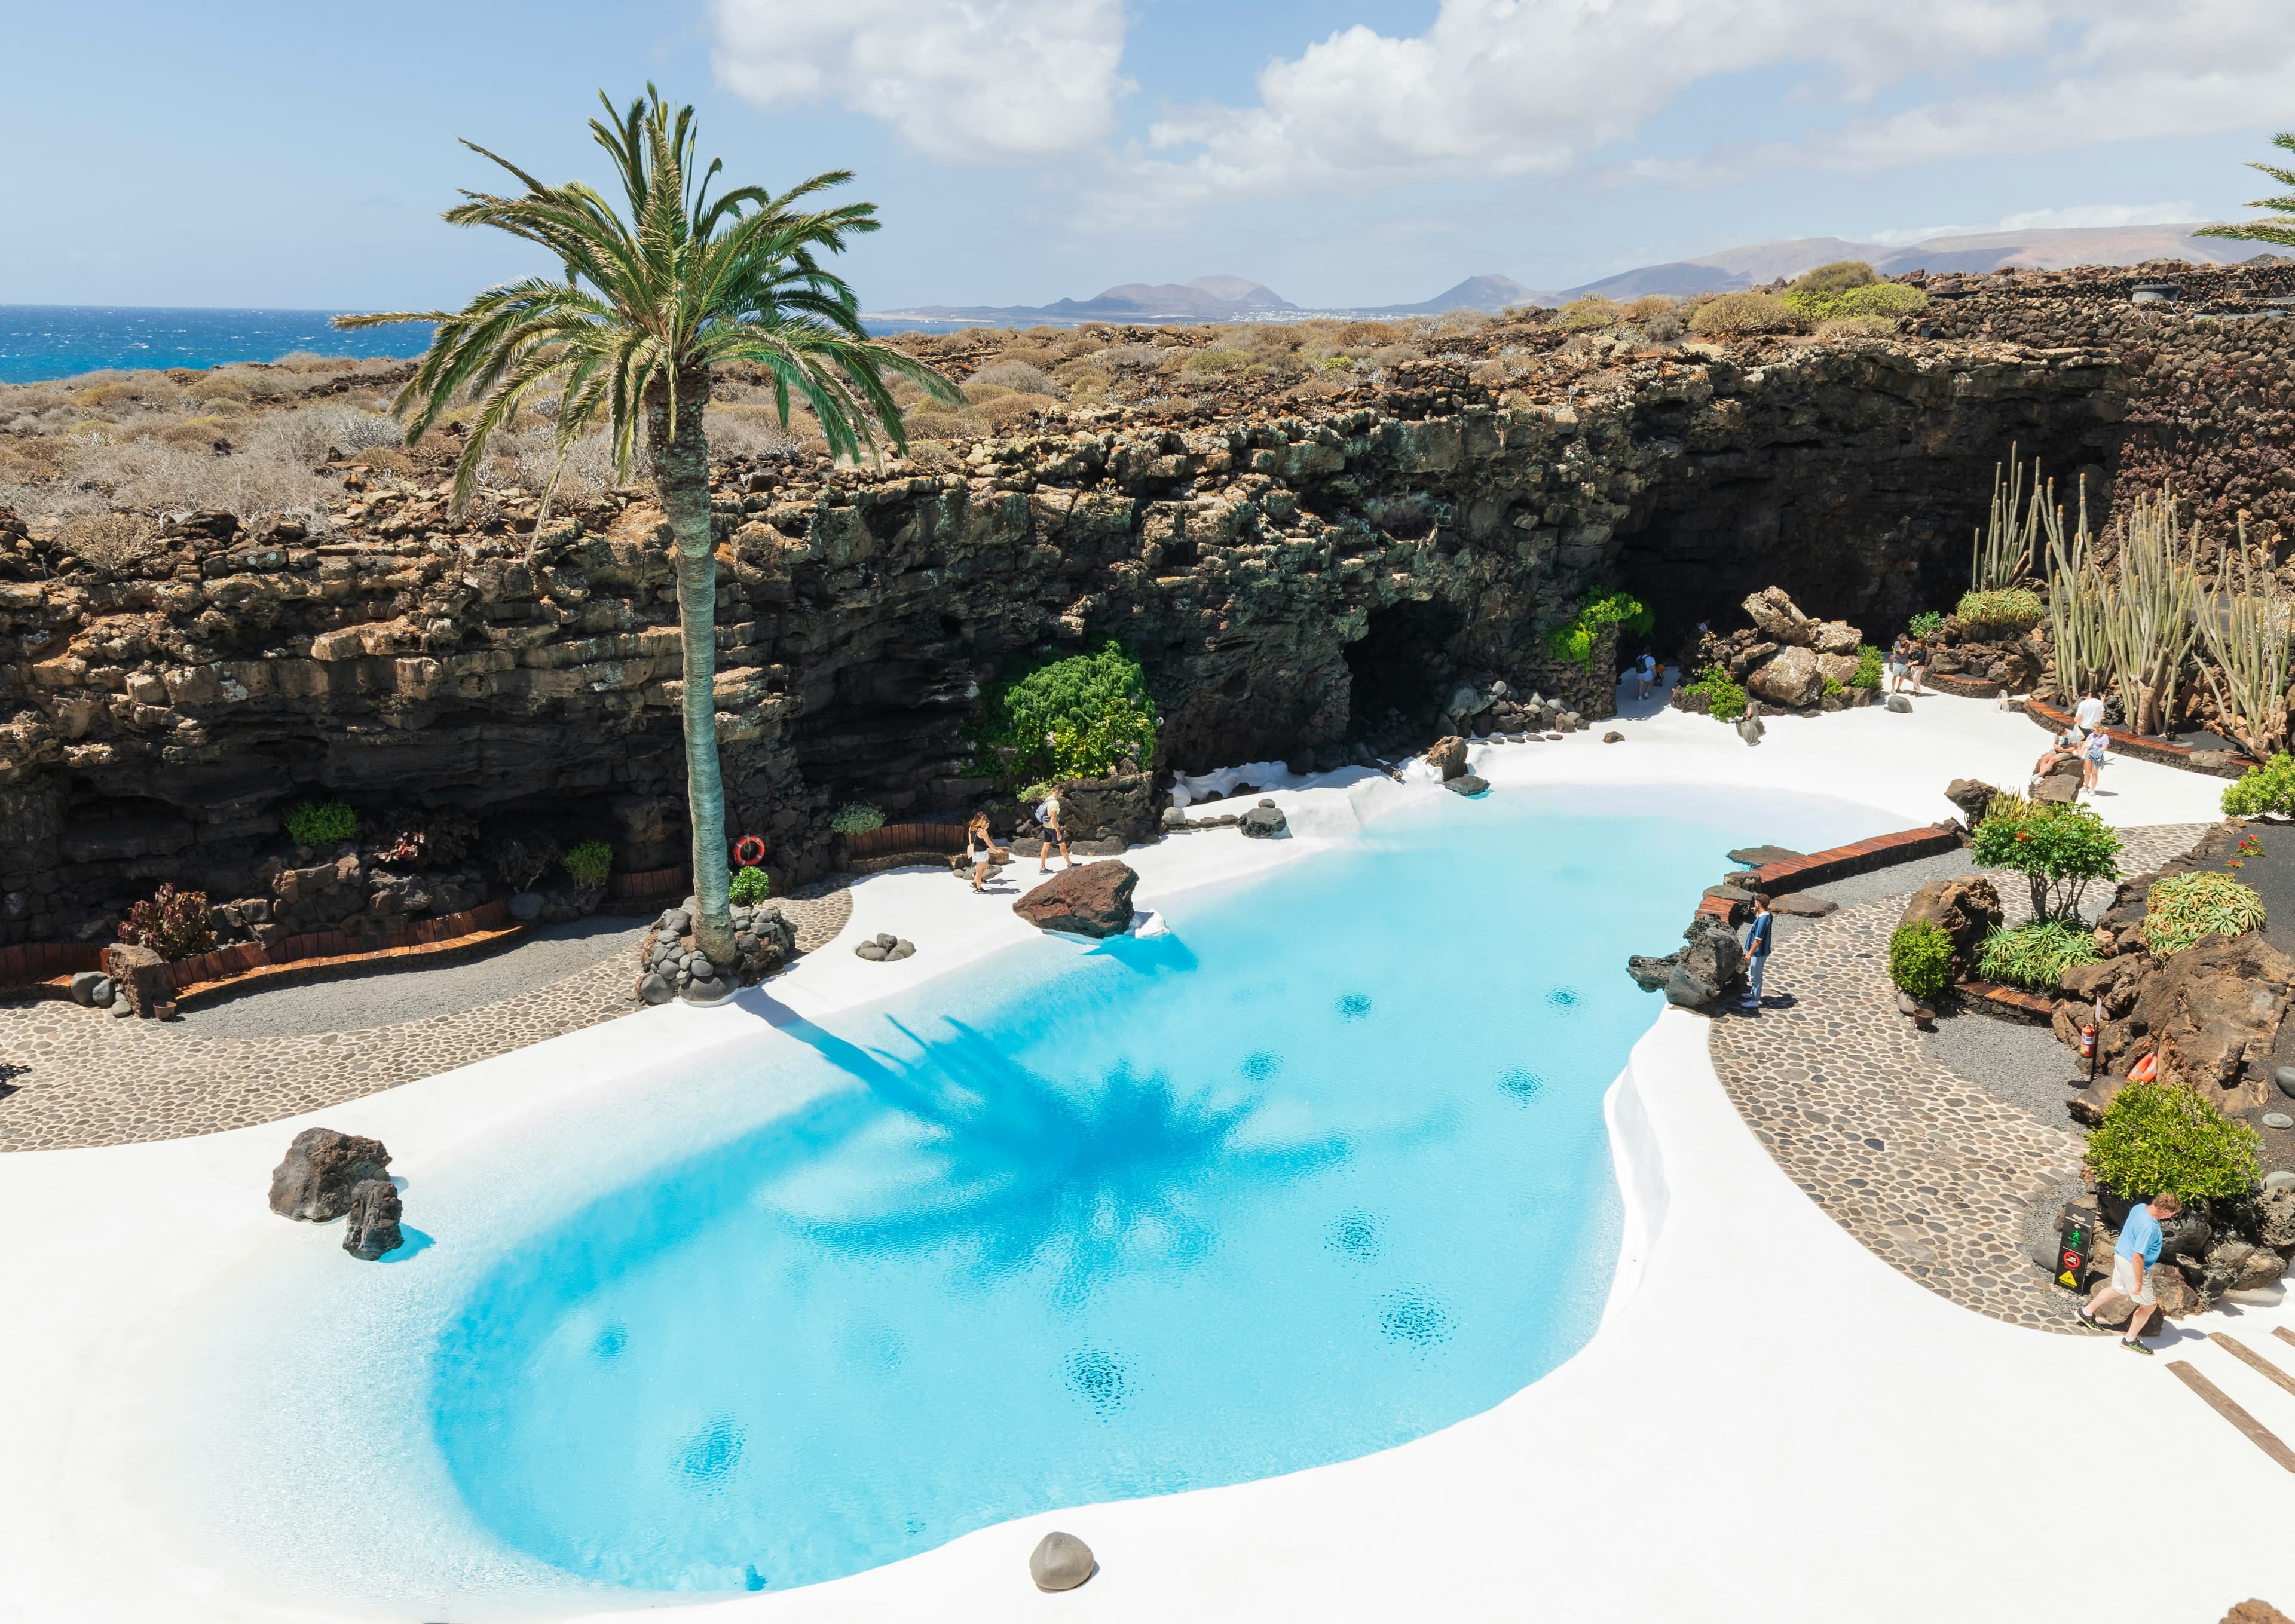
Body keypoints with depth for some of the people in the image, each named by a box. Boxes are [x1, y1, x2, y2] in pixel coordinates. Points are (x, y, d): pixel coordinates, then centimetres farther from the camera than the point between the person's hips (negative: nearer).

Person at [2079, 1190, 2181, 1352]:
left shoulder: (2139, 1207, -7)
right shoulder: (2149, 1227, -34)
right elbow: (2138, 1257, -30)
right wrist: (2139, 1283, -20)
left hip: (2122, 1255, 9)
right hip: (2132, 1265, -9)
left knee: (2118, 1289, 31)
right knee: (2149, 1305, 8)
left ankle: (2087, 1312, 45)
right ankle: (2130, 1340, 23)